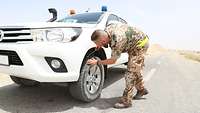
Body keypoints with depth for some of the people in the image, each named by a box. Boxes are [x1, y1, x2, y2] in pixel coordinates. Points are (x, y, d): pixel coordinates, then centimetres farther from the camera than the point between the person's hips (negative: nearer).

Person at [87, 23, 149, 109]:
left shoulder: (117, 40, -37)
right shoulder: (107, 30, -14)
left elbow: (112, 61, -25)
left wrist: (97, 62, -17)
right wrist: (101, 44, -3)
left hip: (140, 44, -9)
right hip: (135, 44, 9)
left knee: (130, 72, -13)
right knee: (135, 69, 19)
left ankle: (126, 101, -6)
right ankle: (141, 89, 38)